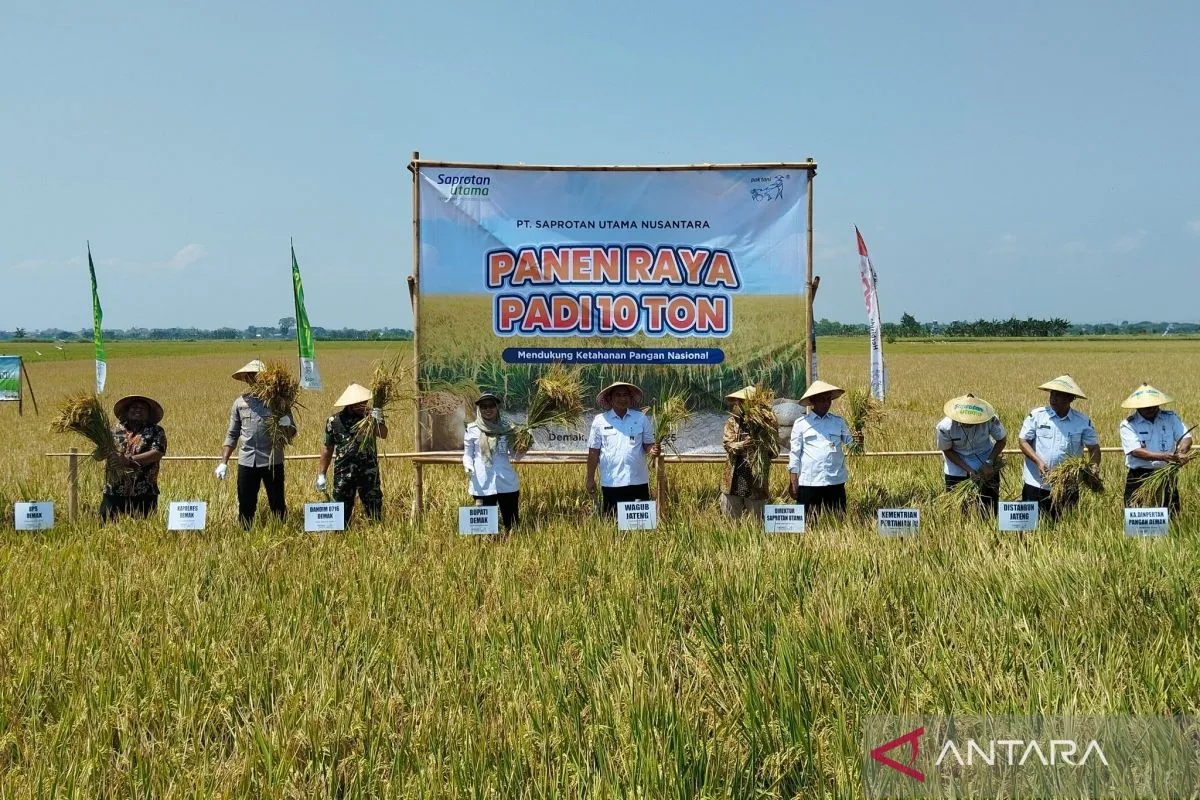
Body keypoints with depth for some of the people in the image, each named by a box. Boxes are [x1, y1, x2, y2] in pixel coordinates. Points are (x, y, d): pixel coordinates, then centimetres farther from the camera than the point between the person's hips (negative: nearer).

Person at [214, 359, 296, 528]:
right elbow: (232, 435, 13)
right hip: (246, 462, 2)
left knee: (277, 505, 3)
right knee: (245, 506, 8)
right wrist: (223, 463, 7)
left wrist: (286, 426, -22)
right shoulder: (240, 403, 7)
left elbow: (292, 434, 1)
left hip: (272, 461, -2)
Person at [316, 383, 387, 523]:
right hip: (343, 474, 0)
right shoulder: (335, 421, -1)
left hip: (369, 472, 0)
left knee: (375, 511, 4)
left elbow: (383, 434, -16)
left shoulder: (369, 417, 0)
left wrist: (378, 421, -35)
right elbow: (327, 449, 6)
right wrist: (321, 475, 5)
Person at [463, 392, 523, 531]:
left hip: (507, 482, 1)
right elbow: (467, 454, 7)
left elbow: (516, 455, 11)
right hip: (482, 484, -1)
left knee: (512, 521, 3)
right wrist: (468, 468, -13)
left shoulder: (507, 427, 8)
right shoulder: (472, 429, 5)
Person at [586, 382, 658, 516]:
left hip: (638, 481, 1)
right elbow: (594, 452, 3)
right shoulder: (600, 420, 1)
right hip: (611, 483, -1)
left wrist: (652, 450, -14)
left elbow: (648, 445, 10)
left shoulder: (642, 419, 5)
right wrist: (590, 479, 3)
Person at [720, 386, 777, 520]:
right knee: (729, 521, 9)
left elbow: (775, 451, -4)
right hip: (734, 482, 2)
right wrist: (742, 445, -28)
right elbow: (728, 444, -8)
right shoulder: (732, 422, 6)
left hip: (756, 483, -2)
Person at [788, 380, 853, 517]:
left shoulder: (839, 422, 12)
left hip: (836, 482, 2)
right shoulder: (801, 424, 5)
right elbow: (794, 453, 4)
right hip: (809, 483, -2)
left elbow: (849, 441, 4)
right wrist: (793, 482, -1)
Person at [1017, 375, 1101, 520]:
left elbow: (1093, 447, 8)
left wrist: (1095, 467, -12)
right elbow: (1023, 441, -1)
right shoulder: (1037, 415, -2)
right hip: (1036, 483, -1)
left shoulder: (1083, 421, 2)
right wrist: (1038, 461, -15)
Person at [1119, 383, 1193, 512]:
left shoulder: (1171, 418, 6)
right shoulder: (1128, 424, -6)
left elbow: (1186, 437, -4)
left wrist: (1181, 452, -26)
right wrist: (1163, 456, -28)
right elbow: (1135, 451, -16)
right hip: (1139, 478, -3)